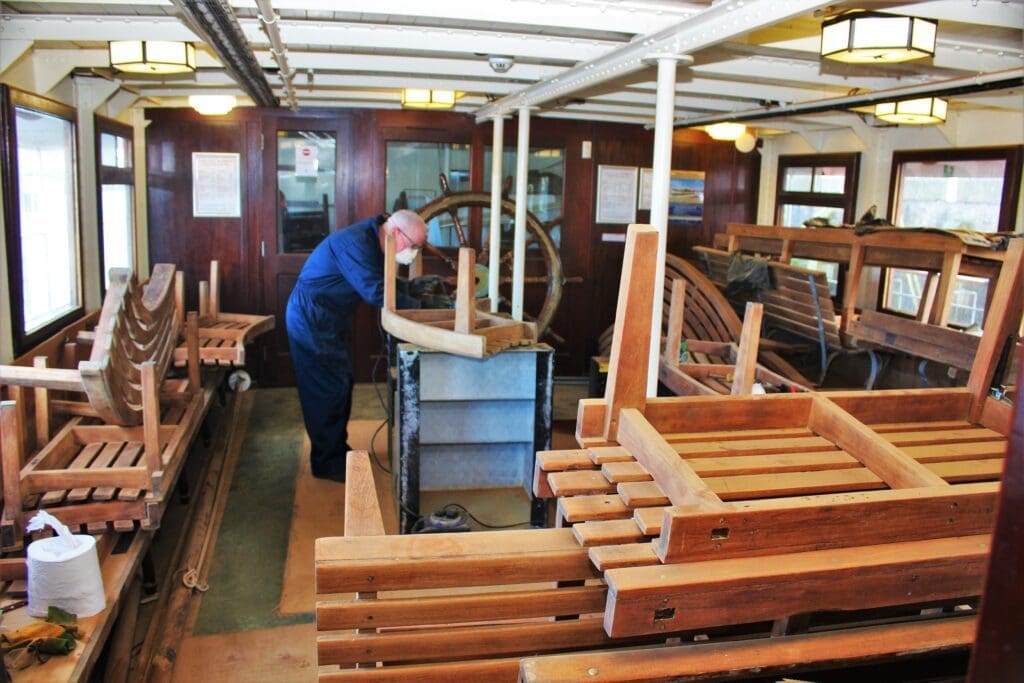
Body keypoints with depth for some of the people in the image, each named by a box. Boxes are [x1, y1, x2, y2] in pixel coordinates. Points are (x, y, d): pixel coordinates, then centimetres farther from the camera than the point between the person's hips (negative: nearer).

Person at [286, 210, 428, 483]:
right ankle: (327, 463, 6)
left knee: (341, 384, 14)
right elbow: (376, 293, -30)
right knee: (328, 388, -5)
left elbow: (383, 283, 13)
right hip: (311, 320, -10)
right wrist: (420, 307, -26)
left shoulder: (372, 242, 5)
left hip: (329, 320, 10)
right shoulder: (356, 243, -26)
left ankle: (337, 450, 27)